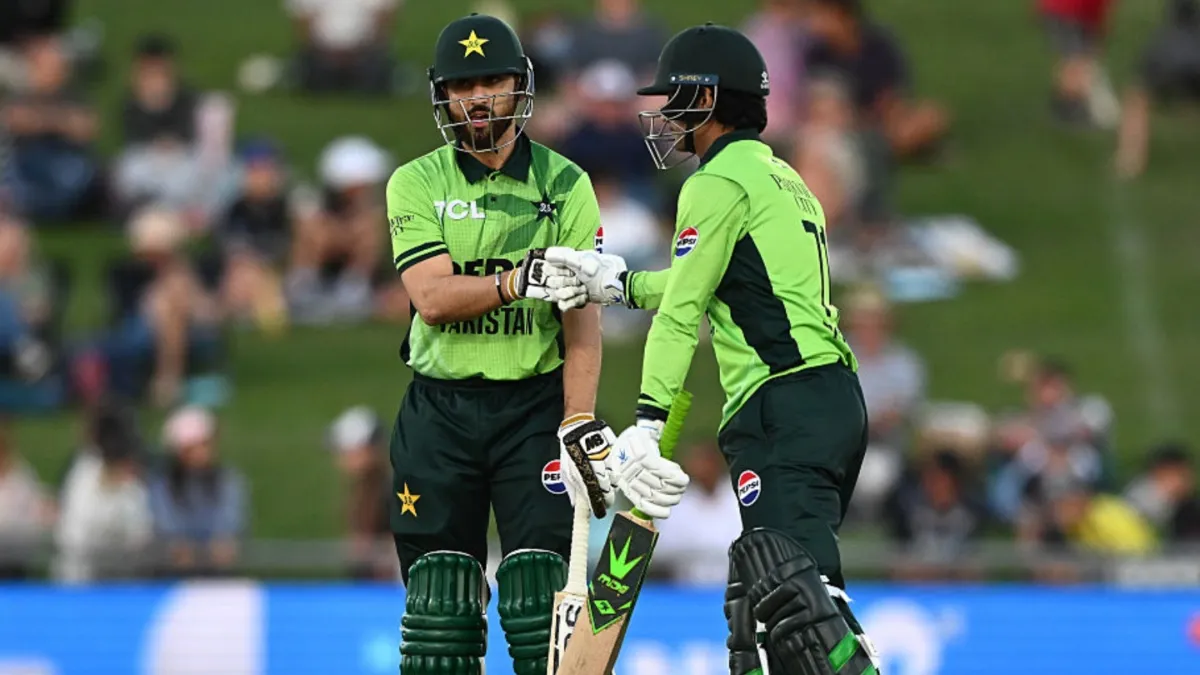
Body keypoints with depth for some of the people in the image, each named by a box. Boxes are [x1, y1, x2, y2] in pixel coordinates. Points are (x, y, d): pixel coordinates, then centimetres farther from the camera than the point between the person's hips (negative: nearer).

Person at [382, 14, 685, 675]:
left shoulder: (563, 185, 1)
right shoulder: (415, 185, 2)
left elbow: (582, 316, -4)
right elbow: (433, 298, -13)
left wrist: (581, 424, -14)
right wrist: (517, 281, -29)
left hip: (535, 403, -1)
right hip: (440, 408, 1)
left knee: (537, 591, -8)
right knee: (438, 593, 1)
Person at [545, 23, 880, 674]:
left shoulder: (719, 180, -5)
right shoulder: (780, 178, 23)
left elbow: (682, 310, -9)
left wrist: (648, 422, -11)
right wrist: (619, 282, 32)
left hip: (784, 406, -10)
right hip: (836, 399, 10)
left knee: (796, 589, -20)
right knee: (759, 594, 12)